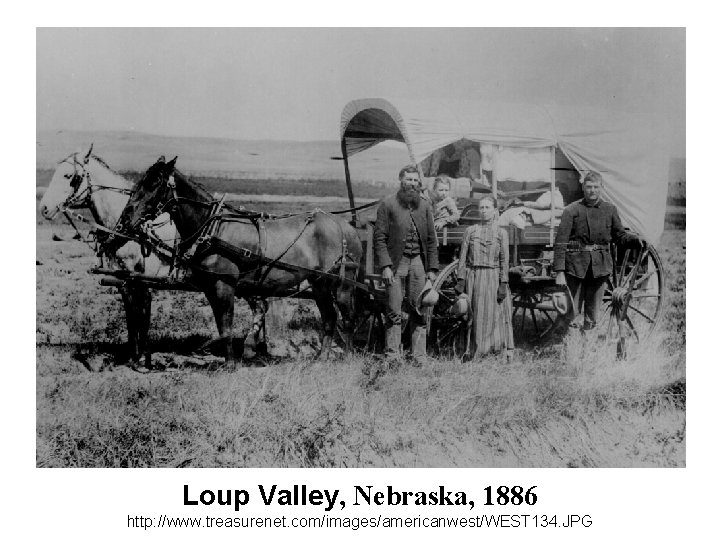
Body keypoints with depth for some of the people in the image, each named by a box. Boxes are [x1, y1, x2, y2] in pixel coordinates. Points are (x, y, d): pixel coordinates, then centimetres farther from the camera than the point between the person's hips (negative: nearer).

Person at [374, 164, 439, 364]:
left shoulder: (425, 205, 10)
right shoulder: (387, 205, -1)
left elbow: (431, 240, 11)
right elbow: (379, 238, -4)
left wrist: (432, 269, 5)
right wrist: (385, 266, -13)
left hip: (419, 262, 3)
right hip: (396, 263, -3)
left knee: (420, 311, 4)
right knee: (394, 312, -2)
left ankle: (419, 357, 10)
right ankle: (392, 355, 5)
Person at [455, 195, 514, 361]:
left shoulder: (501, 232, 4)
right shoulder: (470, 231, 7)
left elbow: (504, 261, 1)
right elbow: (463, 258, 5)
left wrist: (503, 284, -6)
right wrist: (461, 281, -2)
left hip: (493, 278, -1)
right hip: (473, 277, 1)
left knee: (493, 315, -1)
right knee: (472, 315, 3)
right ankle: (470, 352, 10)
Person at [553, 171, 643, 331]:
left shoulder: (610, 210, 6)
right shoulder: (571, 210, -4)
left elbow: (619, 234, 17)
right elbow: (561, 242, -6)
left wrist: (634, 239, -7)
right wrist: (559, 272, -12)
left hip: (600, 267, 3)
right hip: (575, 266, -3)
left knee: (593, 313, 9)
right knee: (572, 313, -1)